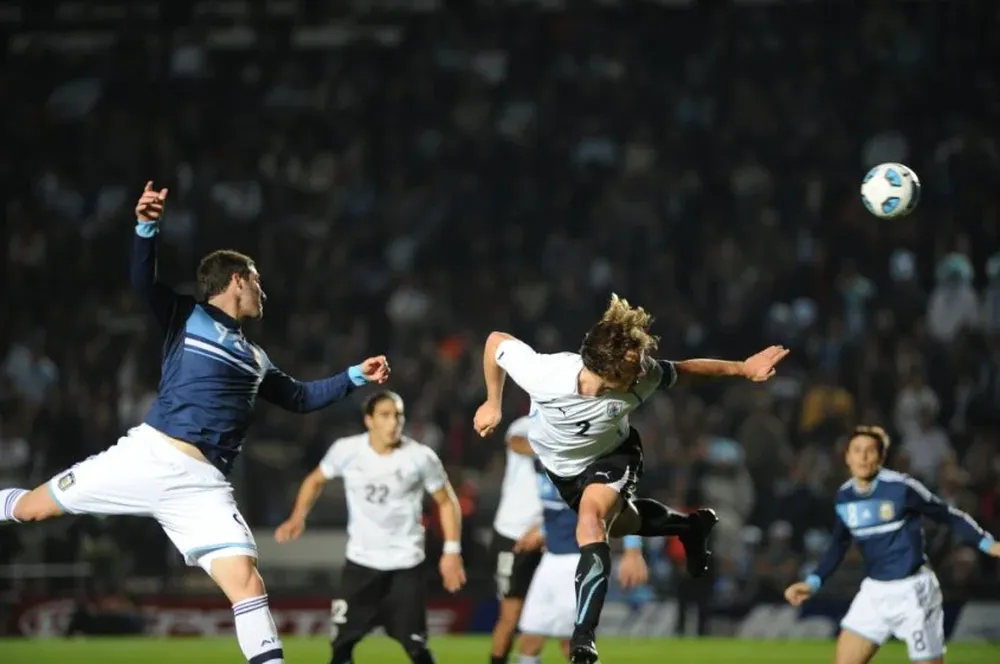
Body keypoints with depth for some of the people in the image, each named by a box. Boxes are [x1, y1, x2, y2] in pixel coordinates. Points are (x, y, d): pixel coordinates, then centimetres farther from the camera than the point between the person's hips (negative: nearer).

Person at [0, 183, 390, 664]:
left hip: (201, 484, 3)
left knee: (245, 581, -13)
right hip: (149, 455, -3)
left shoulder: (255, 359, 25)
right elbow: (143, 281, -7)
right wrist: (147, 227, -23)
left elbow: (300, 398, 33)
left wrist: (355, 377, 25)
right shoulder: (186, 316, 9)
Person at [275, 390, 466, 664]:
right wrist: (298, 518, -4)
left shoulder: (421, 457, -13)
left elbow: (447, 502, 1)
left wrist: (452, 551, -6)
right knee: (342, 642, 2)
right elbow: (316, 480, 11)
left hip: (405, 564, -2)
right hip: (361, 561, 2)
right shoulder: (347, 450, -9)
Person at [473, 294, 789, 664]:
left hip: (611, 456, -2)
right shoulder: (543, 374, -42)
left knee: (592, 518, -30)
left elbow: (683, 369, -15)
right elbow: (496, 341, -23)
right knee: (615, 523, 23)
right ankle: (691, 527, 53)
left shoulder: (641, 378, -36)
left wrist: (742, 368, -10)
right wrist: (493, 404, -11)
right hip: (558, 462, 2)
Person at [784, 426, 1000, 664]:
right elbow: (839, 545, 16)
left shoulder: (901, 487, -16)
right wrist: (813, 582, 9)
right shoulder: (844, 495, 1)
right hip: (874, 592, 5)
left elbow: (949, 515, -7)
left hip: (912, 591, -5)